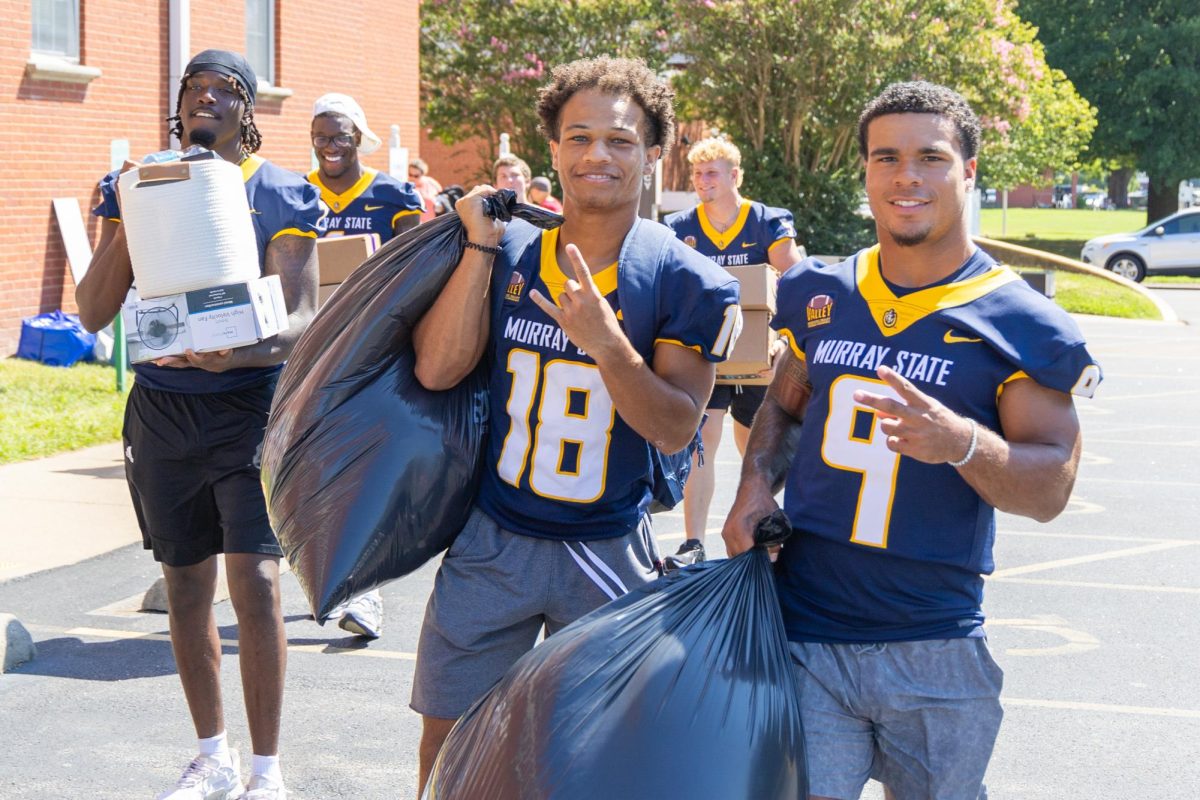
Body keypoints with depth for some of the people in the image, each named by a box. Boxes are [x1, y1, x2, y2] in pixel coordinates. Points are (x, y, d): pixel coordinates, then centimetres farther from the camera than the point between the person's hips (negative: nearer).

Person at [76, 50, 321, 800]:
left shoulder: (280, 195, -3)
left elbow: (300, 318, -10)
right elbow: (96, 314, 1)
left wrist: (240, 351, -31)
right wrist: (127, 219, -12)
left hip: (251, 406, -3)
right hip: (163, 408, 4)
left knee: (255, 582, -10)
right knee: (187, 586, 11)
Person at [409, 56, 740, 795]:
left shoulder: (685, 281, -9)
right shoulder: (509, 251, -1)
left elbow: (674, 429, -14)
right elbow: (437, 370, -10)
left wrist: (604, 339, -30)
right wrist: (481, 244, -14)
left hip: (608, 554, -2)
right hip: (492, 540, 2)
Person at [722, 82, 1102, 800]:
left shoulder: (1019, 324, -5)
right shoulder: (820, 296, 7)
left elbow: (1051, 488, -7)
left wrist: (961, 442, -26)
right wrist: (756, 483, 2)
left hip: (936, 653, -2)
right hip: (803, 635, 2)